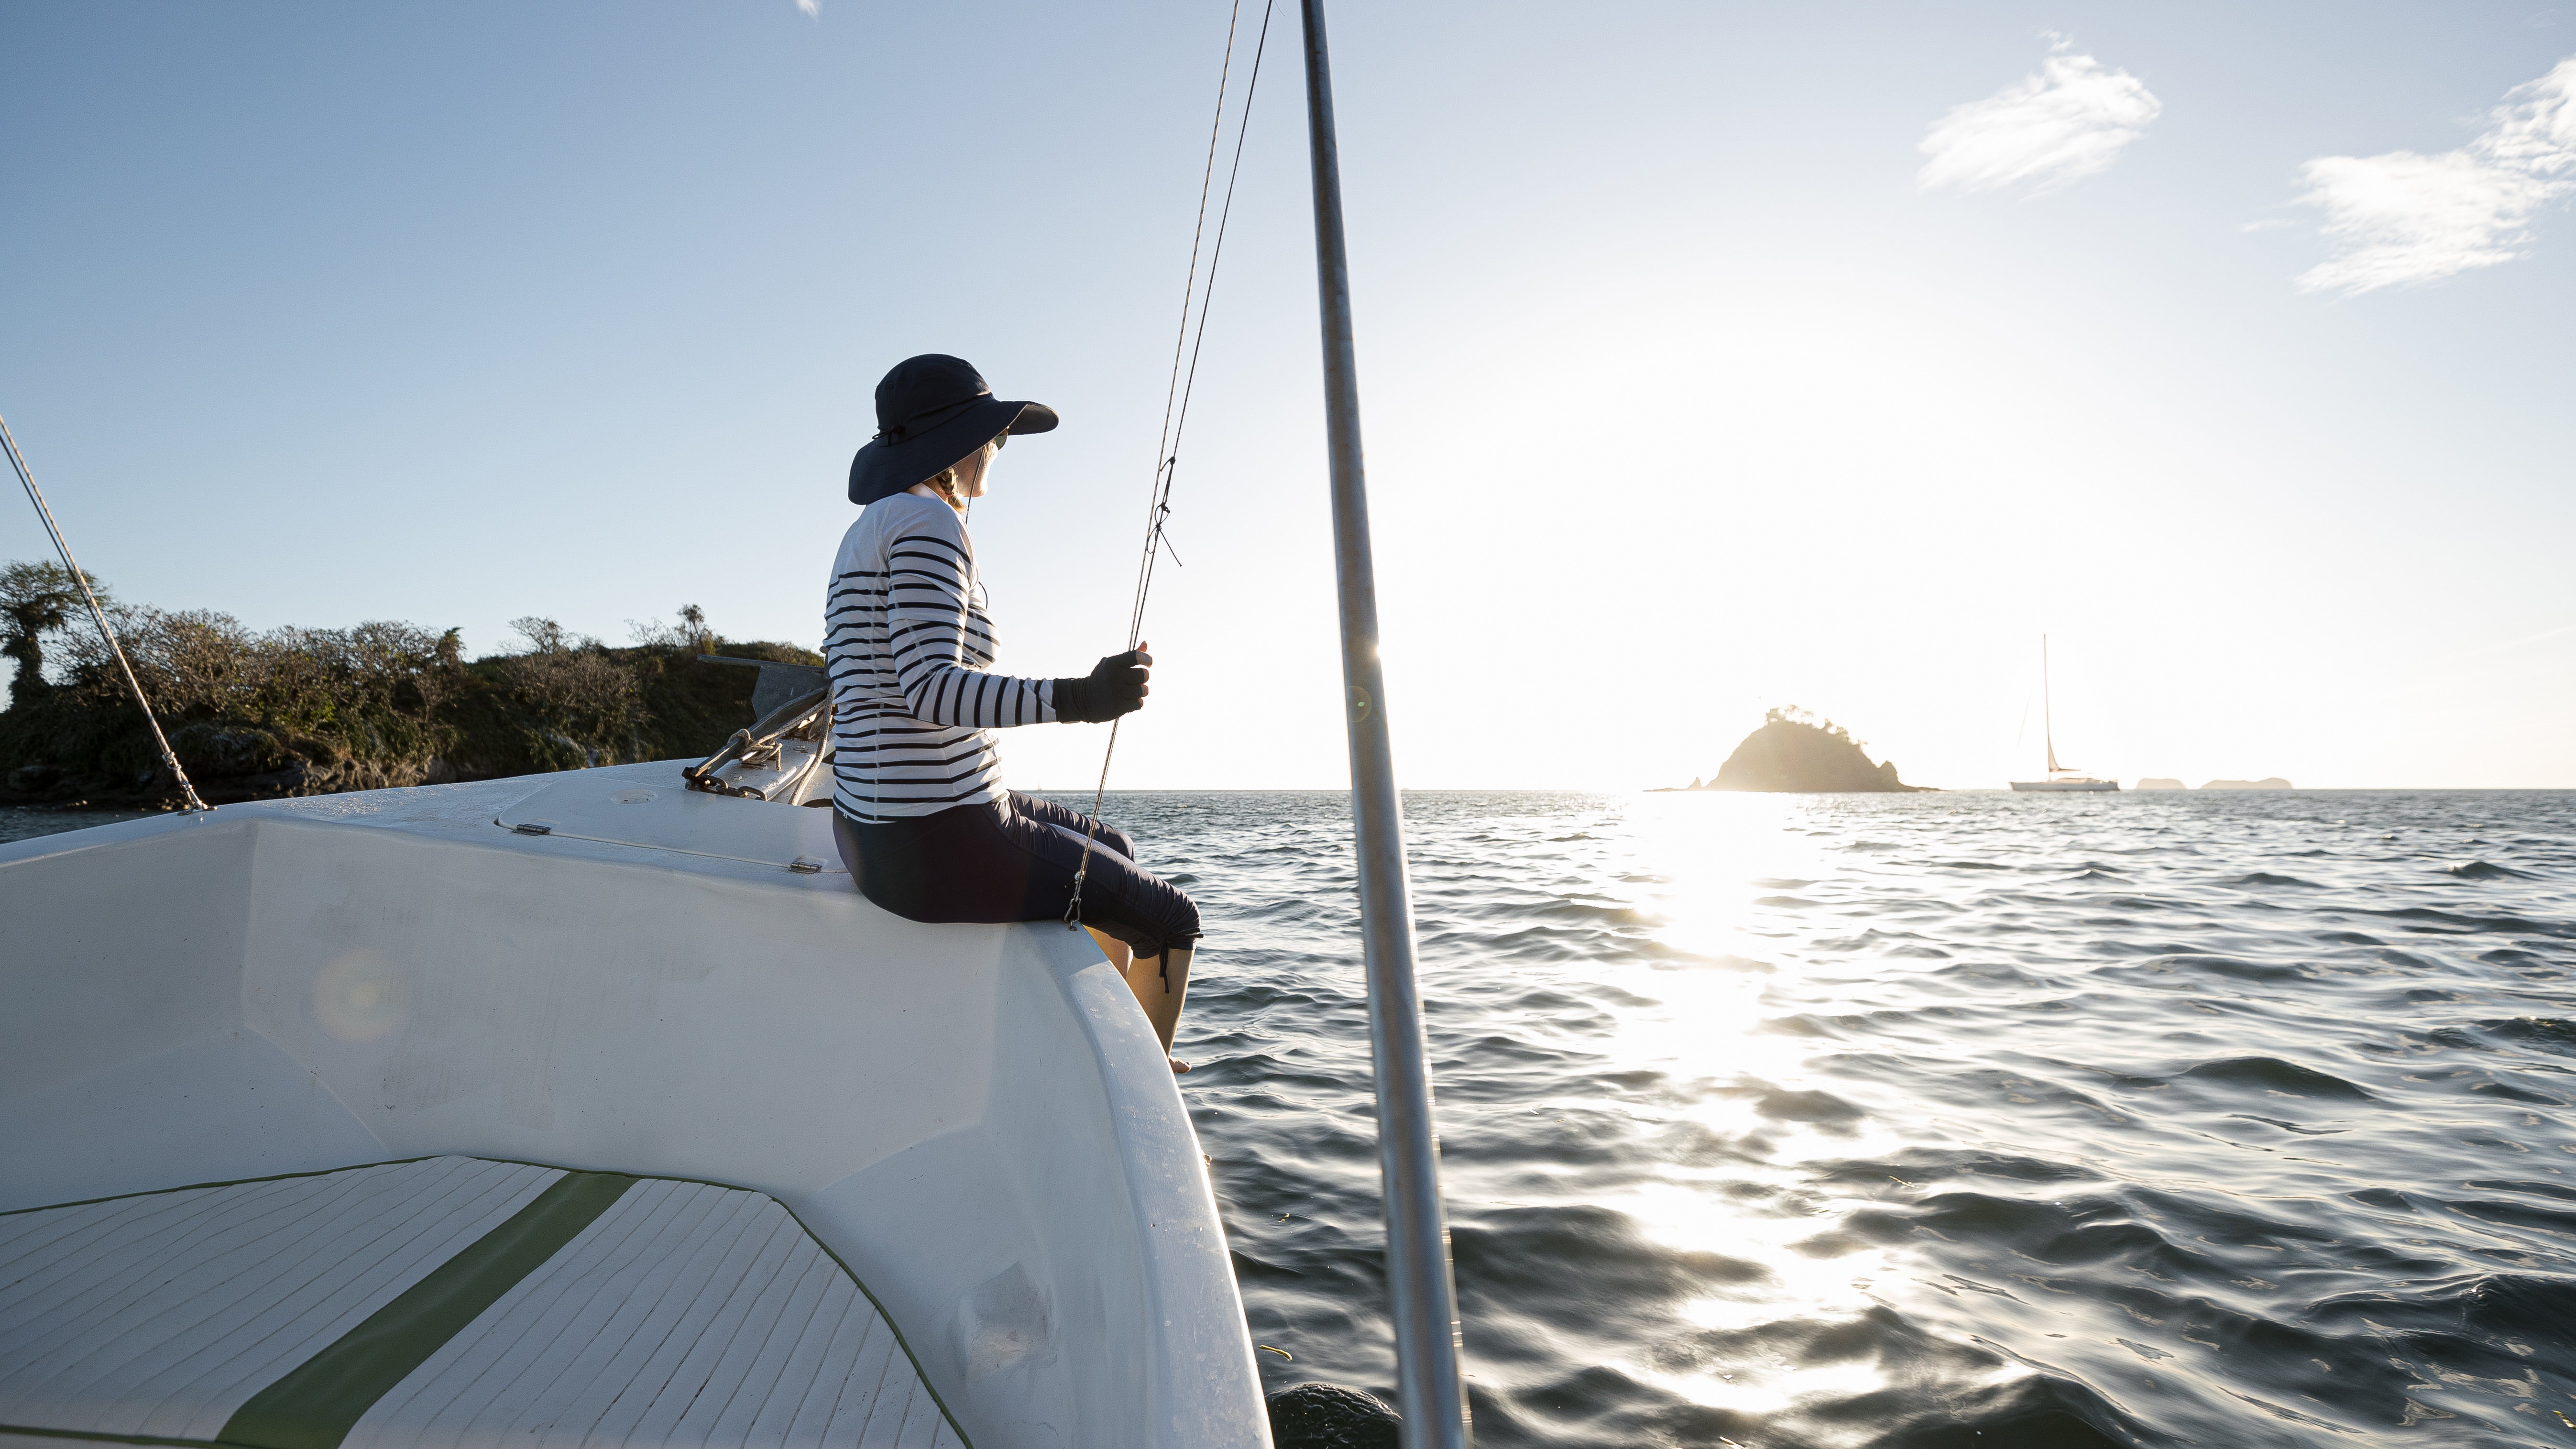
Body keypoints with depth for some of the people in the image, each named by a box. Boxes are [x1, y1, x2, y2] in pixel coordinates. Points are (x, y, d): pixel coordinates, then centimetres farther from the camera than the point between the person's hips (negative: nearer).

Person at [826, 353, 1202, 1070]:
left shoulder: (869, 531, 15)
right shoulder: (929, 522, -15)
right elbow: (930, 688, -27)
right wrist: (1078, 699, -36)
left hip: (873, 826, 10)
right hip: (943, 845, -10)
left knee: (1115, 851, 28)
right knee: (1170, 919, 7)